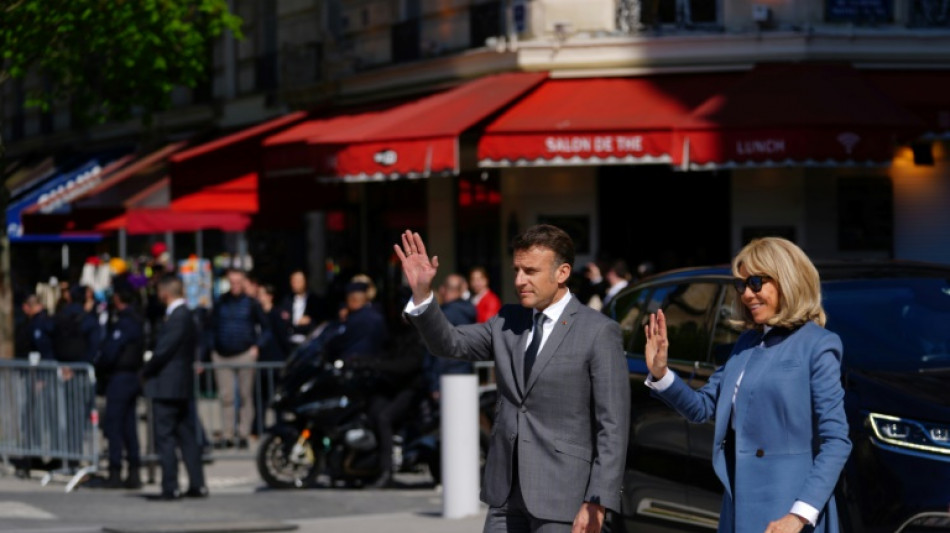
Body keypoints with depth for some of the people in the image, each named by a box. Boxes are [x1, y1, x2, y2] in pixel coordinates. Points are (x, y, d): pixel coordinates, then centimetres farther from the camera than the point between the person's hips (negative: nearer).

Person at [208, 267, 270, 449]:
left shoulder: (251, 303, 3)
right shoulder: (220, 303, 9)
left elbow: (266, 328, 8)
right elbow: (213, 328, 15)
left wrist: (256, 347, -4)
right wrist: (213, 349, 5)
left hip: (245, 354, -2)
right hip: (222, 356, 2)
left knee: (245, 396, 1)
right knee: (226, 396, -1)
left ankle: (243, 434, 5)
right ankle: (227, 435, 3)